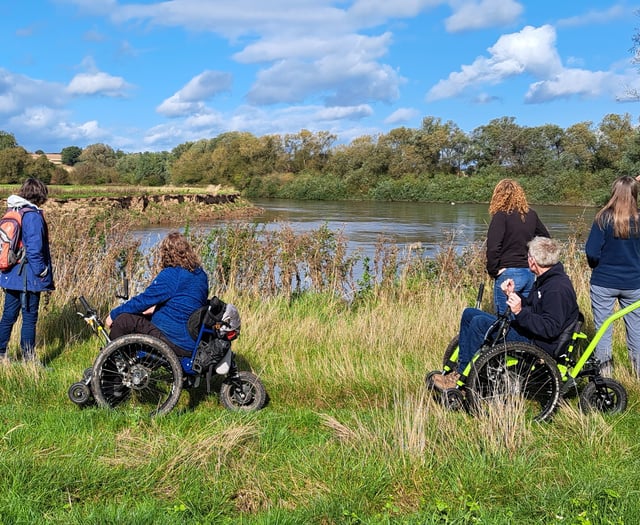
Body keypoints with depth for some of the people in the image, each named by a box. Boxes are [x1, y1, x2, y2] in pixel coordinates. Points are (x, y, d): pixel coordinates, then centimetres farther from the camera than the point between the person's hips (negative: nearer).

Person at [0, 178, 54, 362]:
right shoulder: (34, 216, -16)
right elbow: (35, 249, -21)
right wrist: (43, 272, -12)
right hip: (29, 278, -8)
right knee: (29, 318, 1)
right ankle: (28, 359, 7)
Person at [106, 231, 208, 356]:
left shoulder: (171, 274, -15)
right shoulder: (200, 274, 9)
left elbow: (144, 299, -11)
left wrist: (113, 314, 1)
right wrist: (155, 308, 29)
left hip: (175, 343, -9)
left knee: (123, 320, -5)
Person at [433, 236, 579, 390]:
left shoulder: (558, 288, -21)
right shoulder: (546, 279, 11)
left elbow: (551, 328, -27)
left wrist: (520, 312, -34)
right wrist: (513, 294, 2)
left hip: (536, 343, -11)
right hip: (527, 329, 11)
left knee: (480, 322, -24)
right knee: (469, 314, 6)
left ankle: (460, 379, -14)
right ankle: (460, 367, 3)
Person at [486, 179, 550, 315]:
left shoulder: (501, 216, -10)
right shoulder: (531, 215, 9)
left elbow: (493, 248, -17)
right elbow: (546, 239, 18)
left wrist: (492, 271, -6)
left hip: (508, 274, -6)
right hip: (530, 273, 6)